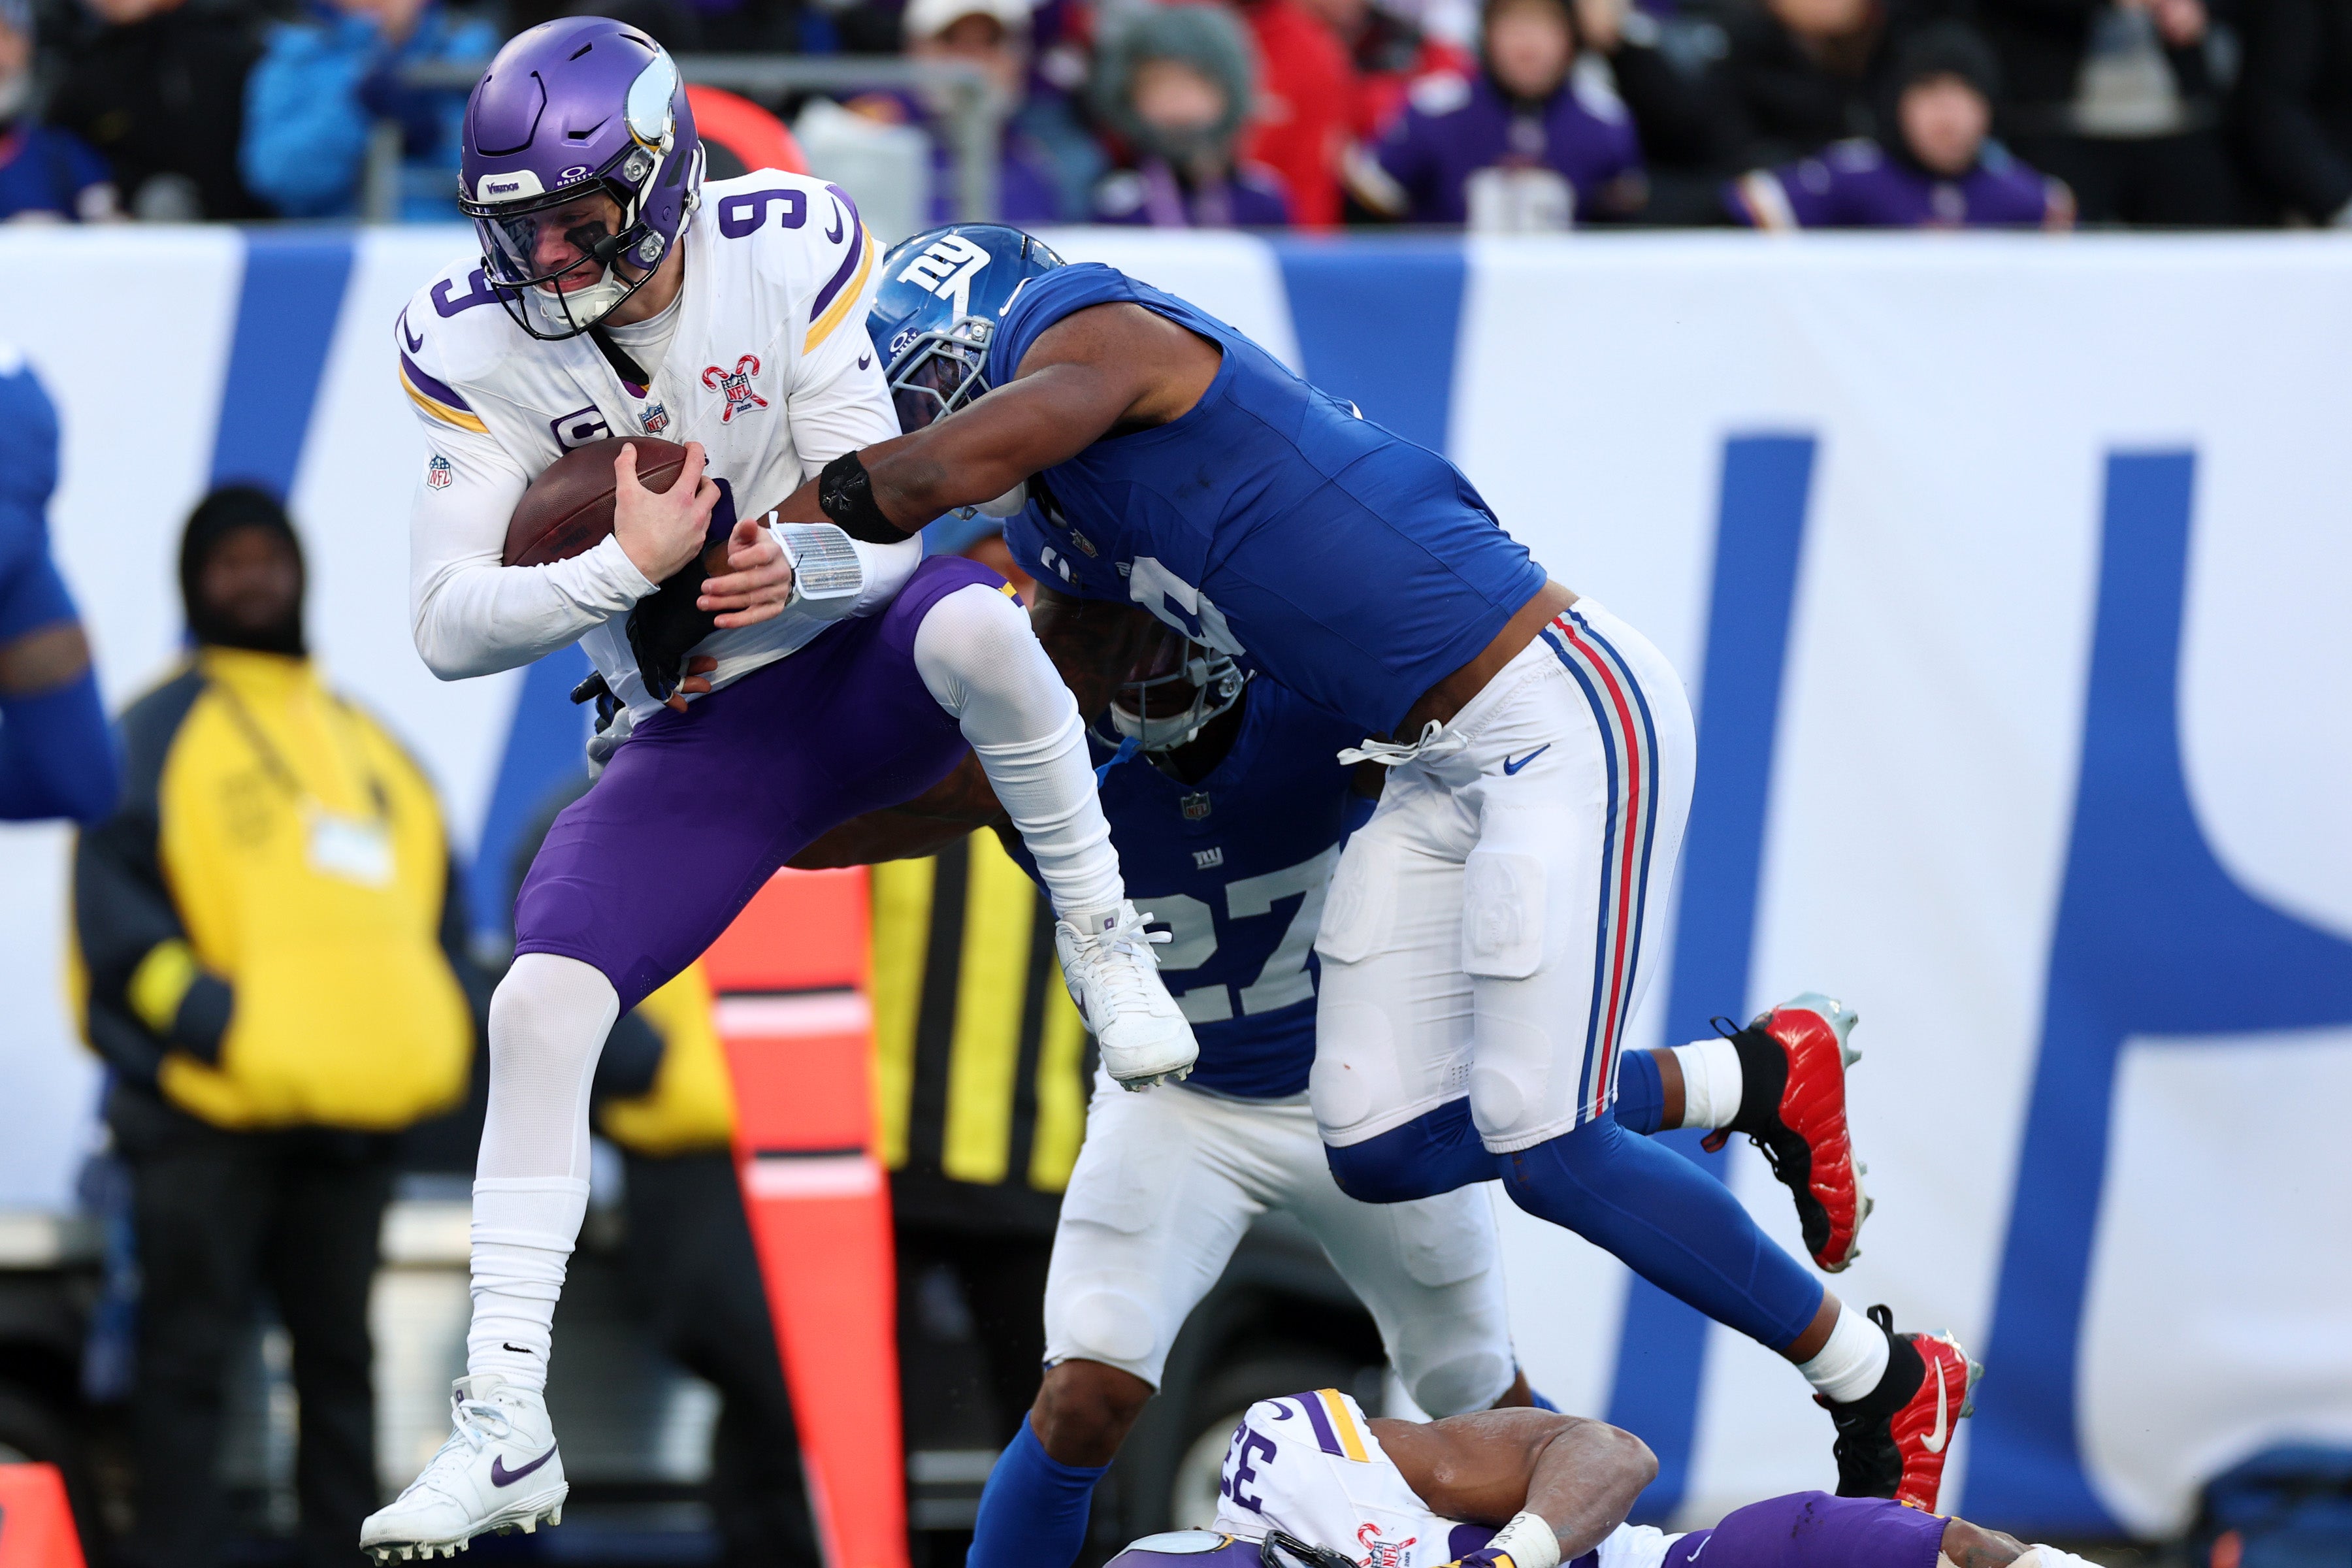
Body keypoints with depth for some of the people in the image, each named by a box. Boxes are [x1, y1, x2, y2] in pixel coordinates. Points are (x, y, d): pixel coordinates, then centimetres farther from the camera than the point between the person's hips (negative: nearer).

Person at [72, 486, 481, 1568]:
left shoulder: (367, 745, 21)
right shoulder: (161, 733, 3)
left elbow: (436, 900, 24)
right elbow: (115, 901, -7)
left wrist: (438, 1034, 7)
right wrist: (213, 1019, -19)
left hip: (353, 1115, 5)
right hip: (207, 1116, -5)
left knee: (340, 1358, 8)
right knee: (189, 1358, -7)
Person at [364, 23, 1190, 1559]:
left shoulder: (786, 248, -16)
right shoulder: (480, 348, -10)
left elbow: (888, 524, -15)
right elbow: (450, 627, -14)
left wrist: (796, 566, -38)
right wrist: (626, 566, -30)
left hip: (867, 651, -2)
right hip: (702, 740, 2)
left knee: (971, 622, -38)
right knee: (539, 1006, -16)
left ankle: (1101, 934, -13)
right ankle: (506, 1428, -9)